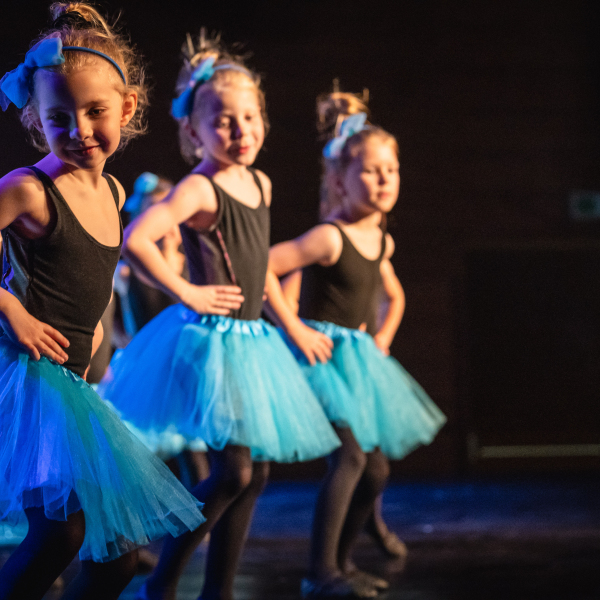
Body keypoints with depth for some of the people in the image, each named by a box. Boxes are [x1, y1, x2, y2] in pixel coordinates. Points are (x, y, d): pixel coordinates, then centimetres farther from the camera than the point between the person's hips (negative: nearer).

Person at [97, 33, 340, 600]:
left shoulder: (260, 183, 10)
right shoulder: (198, 189, -14)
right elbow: (134, 240, -30)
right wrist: (185, 293, -21)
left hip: (251, 341, 8)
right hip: (210, 341, -8)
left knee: (255, 473, 9)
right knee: (233, 471, -13)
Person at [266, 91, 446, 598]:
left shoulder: (382, 241, 9)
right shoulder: (329, 238, -17)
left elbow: (394, 294, 30)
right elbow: (261, 268, -24)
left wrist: (382, 340, 17)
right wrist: (294, 329, -21)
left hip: (358, 357, 9)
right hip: (322, 352, -9)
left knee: (376, 469, 9)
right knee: (351, 456, -20)